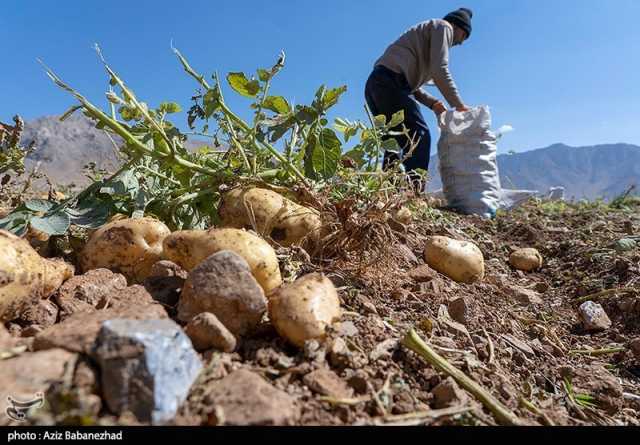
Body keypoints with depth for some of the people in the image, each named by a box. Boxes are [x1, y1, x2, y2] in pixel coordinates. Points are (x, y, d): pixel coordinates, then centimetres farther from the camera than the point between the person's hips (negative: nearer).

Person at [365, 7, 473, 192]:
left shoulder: (429, 31, 37)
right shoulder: (443, 26, 10)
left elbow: (410, 79, 28)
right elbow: (440, 70, -7)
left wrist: (432, 103, 15)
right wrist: (458, 105, -3)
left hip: (375, 83, 9)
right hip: (390, 82, -9)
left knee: (394, 142, 8)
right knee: (419, 135, -13)